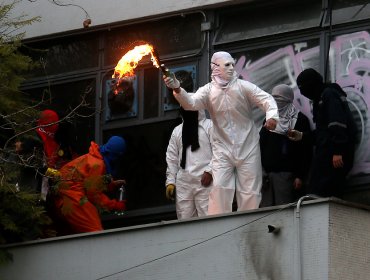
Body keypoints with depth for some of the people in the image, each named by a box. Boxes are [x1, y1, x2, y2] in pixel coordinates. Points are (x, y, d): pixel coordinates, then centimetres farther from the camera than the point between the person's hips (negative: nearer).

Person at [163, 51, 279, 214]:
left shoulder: (243, 87, -6)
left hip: (247, 147, 0)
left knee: (250, 190, 3)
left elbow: (266, 99, -13)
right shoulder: (208, 91, -2)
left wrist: (272, 115, -35)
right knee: (219, 188, -7)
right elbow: (191, 103, -17)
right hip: (222, 149, 0)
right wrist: (177, 89, -37)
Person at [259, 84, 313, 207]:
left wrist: (300, 176, -13)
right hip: (267, 172, 6)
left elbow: (306, 151, -6)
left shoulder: (300, 120, 0)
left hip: (286, 173, -5)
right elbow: (261, 146, 18)